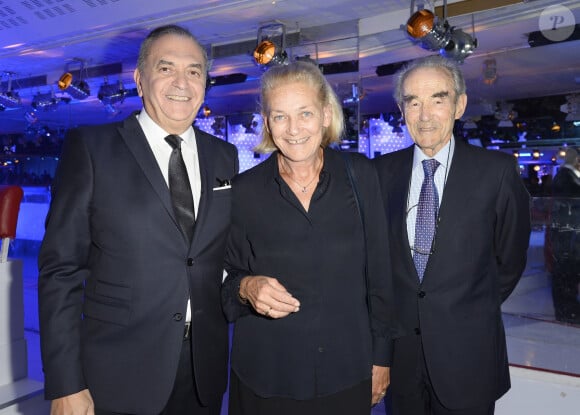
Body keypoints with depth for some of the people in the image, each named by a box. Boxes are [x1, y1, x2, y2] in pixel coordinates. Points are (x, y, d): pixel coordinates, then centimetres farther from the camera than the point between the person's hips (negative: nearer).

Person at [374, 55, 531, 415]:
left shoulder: (497, 170, -9)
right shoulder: (384, 170, -1)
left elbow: (510, 258, 0)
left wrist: (474, 311, 7)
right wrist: (397, 313, 5)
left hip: (467, 349, -2)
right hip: (401, 344, 3)